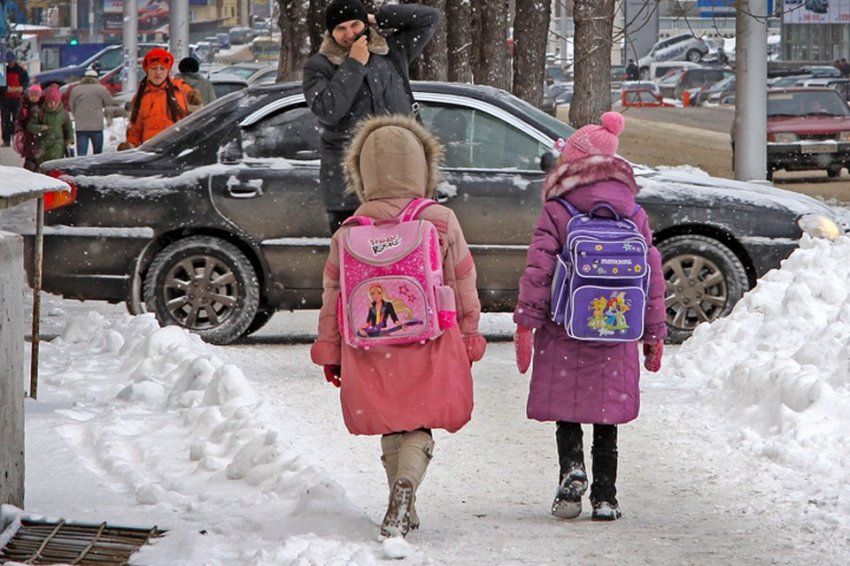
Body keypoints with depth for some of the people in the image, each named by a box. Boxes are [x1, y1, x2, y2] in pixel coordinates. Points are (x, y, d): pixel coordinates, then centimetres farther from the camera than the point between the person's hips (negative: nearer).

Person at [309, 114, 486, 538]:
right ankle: (406, 484, -23)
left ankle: (403, 508, 19)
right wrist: (469, 338, 15)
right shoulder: (443, 222, -4)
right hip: (430, 345, -1)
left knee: (391, 429, 16)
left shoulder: (350, 231, -2)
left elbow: (333, 293, 4)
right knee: (420, 427, 4)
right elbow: (464, 285, 3)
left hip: (372, 347, 1)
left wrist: (329, 350, 13)